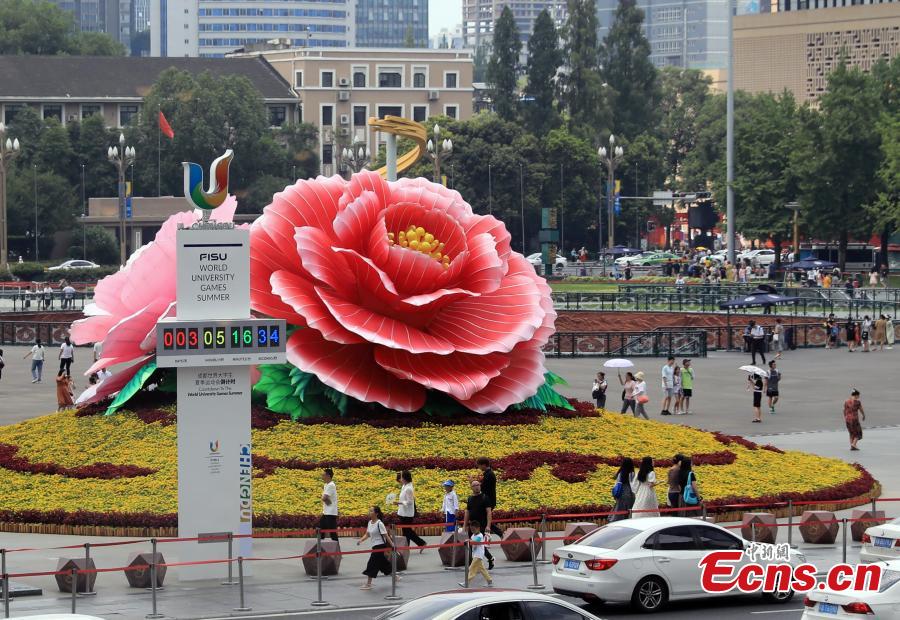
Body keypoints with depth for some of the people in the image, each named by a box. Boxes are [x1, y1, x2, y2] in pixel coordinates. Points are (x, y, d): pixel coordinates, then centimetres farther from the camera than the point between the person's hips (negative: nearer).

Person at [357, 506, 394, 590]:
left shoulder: (379, 523, -15)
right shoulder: (370, 523, 9)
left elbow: (386, 535, -15)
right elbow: (367, 535, 14)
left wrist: (392, 545, -16)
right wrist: (361, 540, -3)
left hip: (380, 546, -8)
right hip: (375, 546, 8)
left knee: (372, 564, -7)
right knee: (384, 564, 16)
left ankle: (368, 584, -1)